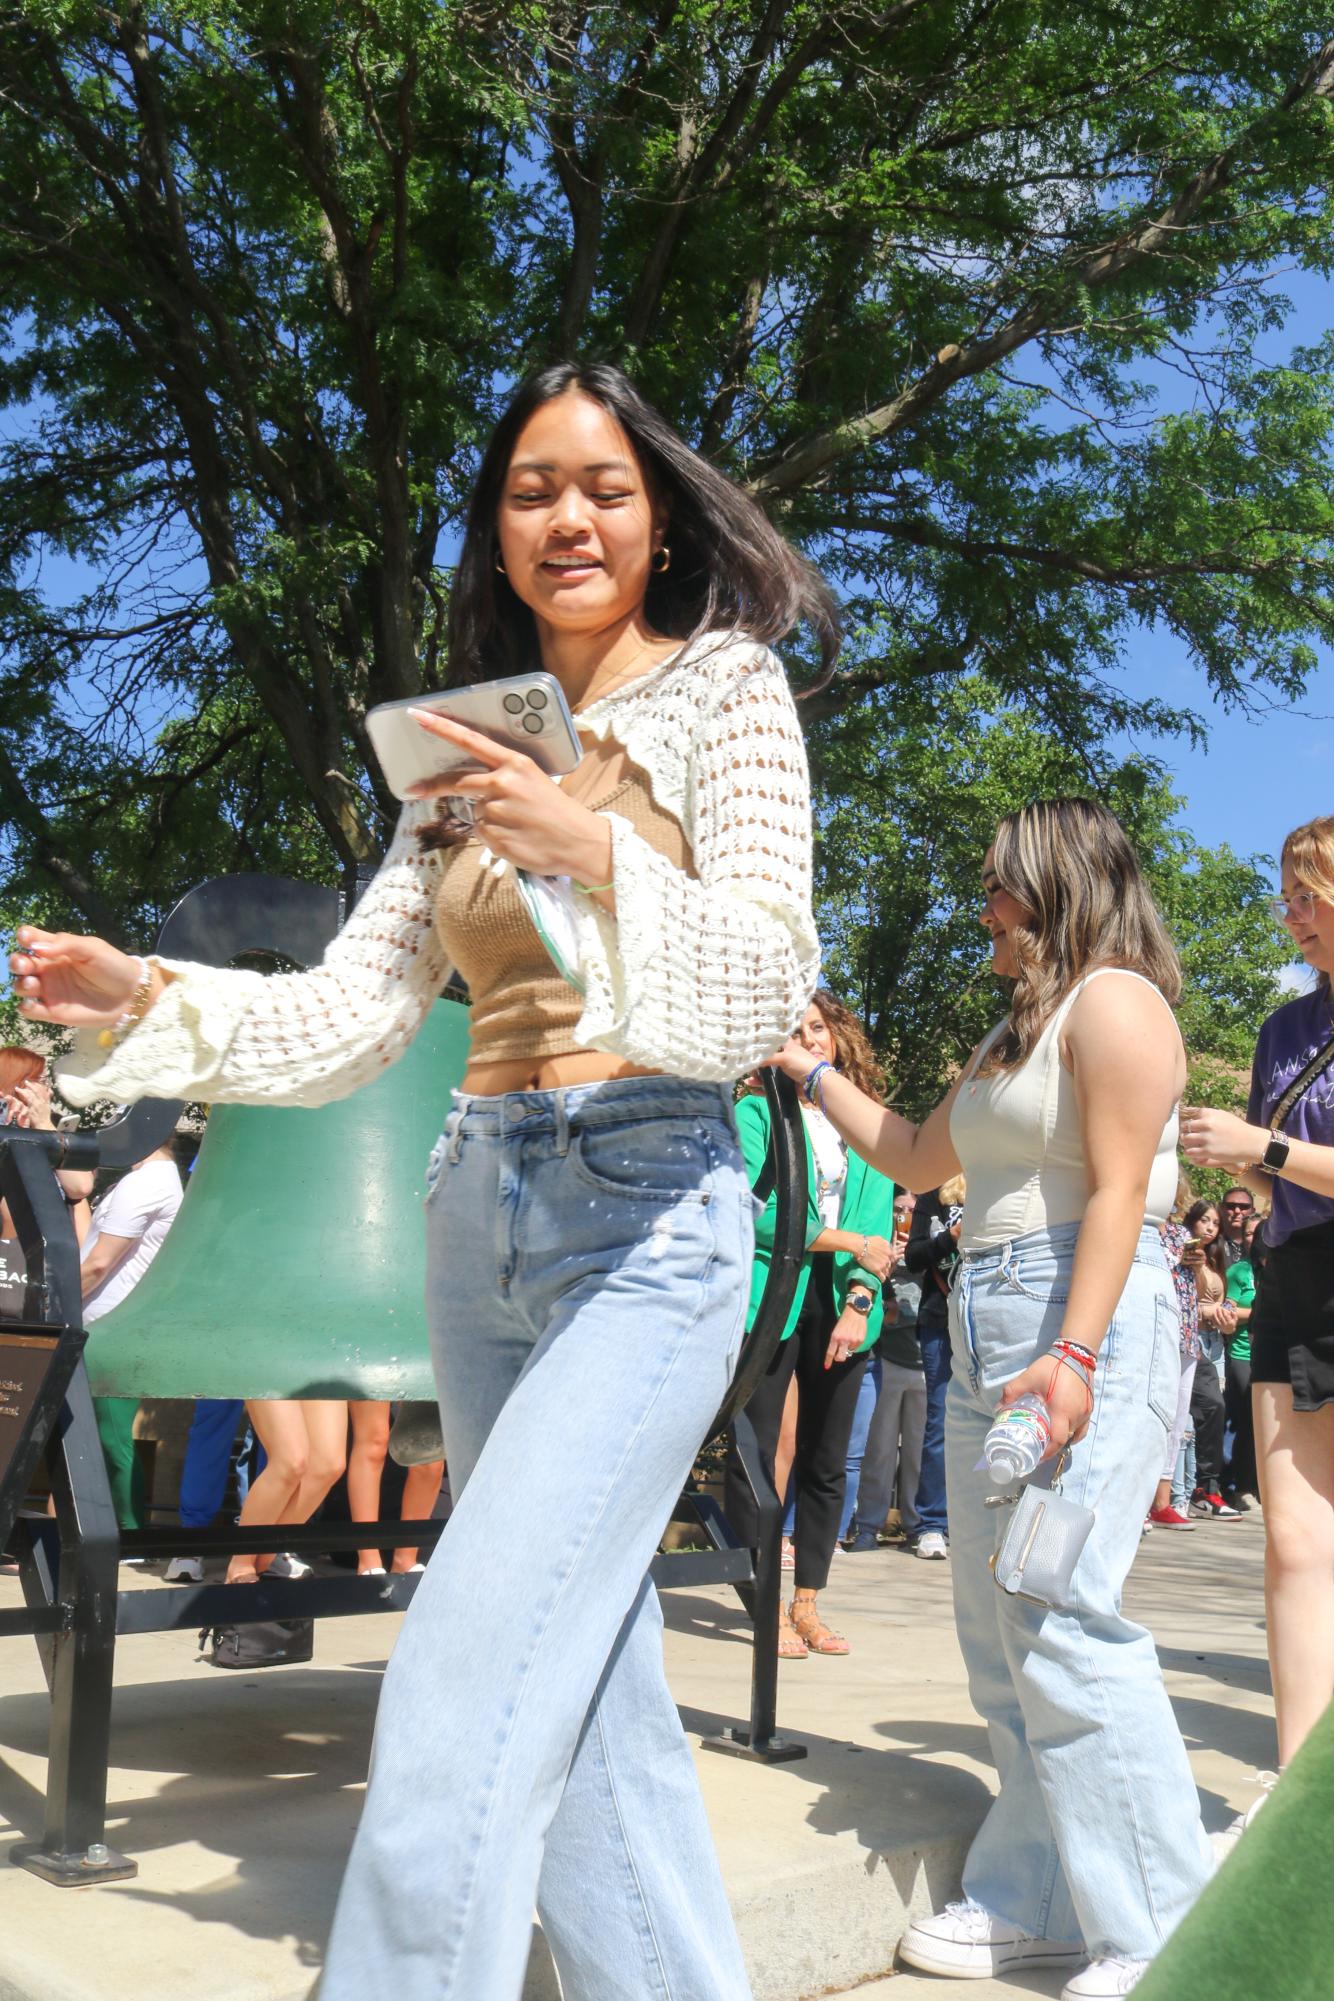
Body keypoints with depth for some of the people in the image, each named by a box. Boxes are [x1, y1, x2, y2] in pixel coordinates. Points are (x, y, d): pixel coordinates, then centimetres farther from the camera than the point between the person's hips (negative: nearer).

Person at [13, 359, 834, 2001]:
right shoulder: (468, 748, 15)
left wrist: (598, 853, -27)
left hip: (648, 1211, -6)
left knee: (470, 1681, -15)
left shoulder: (722, 694, 0)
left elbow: (766, 986, -11)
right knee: (587, 1673, 13)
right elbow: (352, 1012, 10)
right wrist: (149, 1003, -6)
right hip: (481, 1210, 6)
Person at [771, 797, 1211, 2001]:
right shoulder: (1017, 1031, 23)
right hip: (988, 1334, 10)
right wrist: (808, 1067, 31)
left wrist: (1075, 1356, -24)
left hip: (1085, 1320, -10)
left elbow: (1118, 1190, -16)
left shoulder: (1114, 998, -6)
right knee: (1000, 1632, 10)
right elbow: (916, 1158, 31)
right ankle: (1041, 1902, 19)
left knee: (1063, 1625, -11)